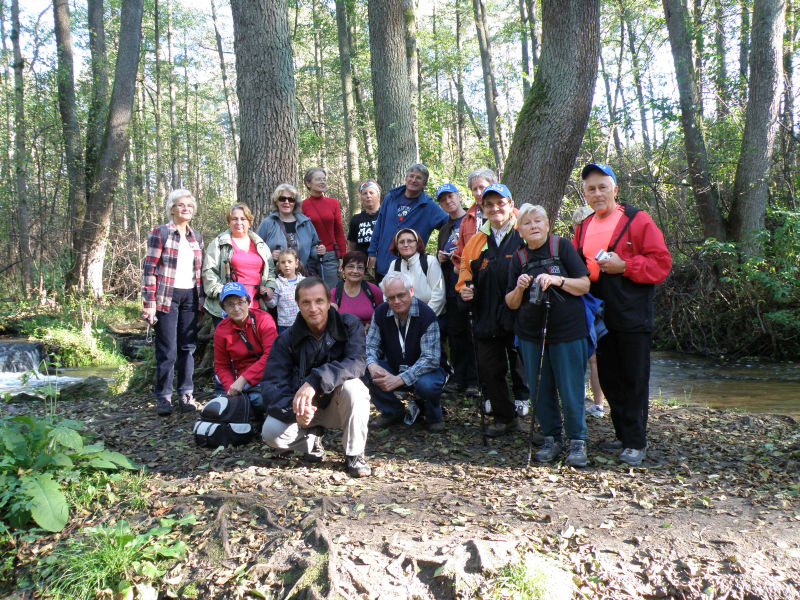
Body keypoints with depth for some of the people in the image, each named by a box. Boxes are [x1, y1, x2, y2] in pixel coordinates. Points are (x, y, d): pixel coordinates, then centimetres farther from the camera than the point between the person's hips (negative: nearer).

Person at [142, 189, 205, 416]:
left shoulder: (196, 236, 14)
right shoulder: (160, 233, -3)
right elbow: (150, 268, -7)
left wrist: (201, 299, 11)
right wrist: (149, 303, -13)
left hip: (190, 297, 5)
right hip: (167, 297, -5)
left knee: (188, 347, 8)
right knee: (167, 349, -4)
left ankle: (186, 394, 17)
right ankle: (163, 398, 6)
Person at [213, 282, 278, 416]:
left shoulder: (264, 319, -4)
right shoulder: (221, 331, 4)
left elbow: (271, 355, -14)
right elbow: (221, 366, 13)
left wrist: (243, 379, -20)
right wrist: (231, 387, -7)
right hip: (245, 384, 1)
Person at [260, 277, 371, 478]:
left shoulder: (349, 325, -13)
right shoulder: (286, 340, -8)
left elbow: (356, 364, -28)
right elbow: (272, 384, -14)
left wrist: (315, 381, -42)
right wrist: (294, 410, -35)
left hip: (338, 404, -1)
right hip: (306, 408, 1)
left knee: (352, 386, -35)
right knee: (271, 432, -26)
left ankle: (354, 455, -13)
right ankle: (312, 437, 8)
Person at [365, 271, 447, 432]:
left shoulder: (427, 315, -21)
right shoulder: (381, 313, -5)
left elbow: (430, 359, -26)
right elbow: (371, 345, -1)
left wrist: (399, 379, -36)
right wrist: (372, 365, -27)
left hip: (423, 371, -4)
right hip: (393, 368, 5)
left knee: (426, 384, -38)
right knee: (366, 371, -21)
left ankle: (433, 417, 0)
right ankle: (392, 412, 4)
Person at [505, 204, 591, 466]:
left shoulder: (562, 246, 0)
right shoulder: (518, 257, 8)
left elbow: (584, 285, -4)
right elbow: (511, 304, 9)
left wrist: (557, 280, -19)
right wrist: (519, 288, -11)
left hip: (567, 332, -3)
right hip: (531, 334, 3)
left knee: (570, 390, -1)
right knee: (541, 391, 7)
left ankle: (577, 441, 15)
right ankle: (551, 439, 22)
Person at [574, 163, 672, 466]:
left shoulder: (637, 220, -5)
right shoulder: (584, 227, 13)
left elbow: (661, 263, -9)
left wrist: (624, 266, -18)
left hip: (632, 317, -6)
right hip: (599, 315, 6)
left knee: (634, 380, 0)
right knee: (609, 378, 12)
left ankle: (636, 442, 10)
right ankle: (622, 435, 26)